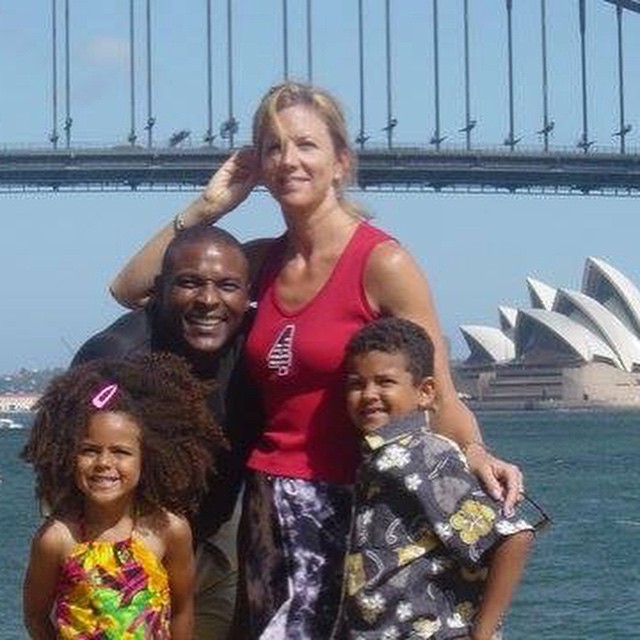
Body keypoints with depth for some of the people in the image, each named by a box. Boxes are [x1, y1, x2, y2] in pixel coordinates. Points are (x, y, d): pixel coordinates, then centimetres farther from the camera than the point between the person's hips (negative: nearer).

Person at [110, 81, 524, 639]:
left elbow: (440, 398, -9)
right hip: (267, 501, 6)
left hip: (344, 503, -6)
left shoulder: (382, 263, -9)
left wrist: (475, 452, -30)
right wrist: (207, 206, 5)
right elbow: (131, 289, 14)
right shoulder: (264, 261, 9)